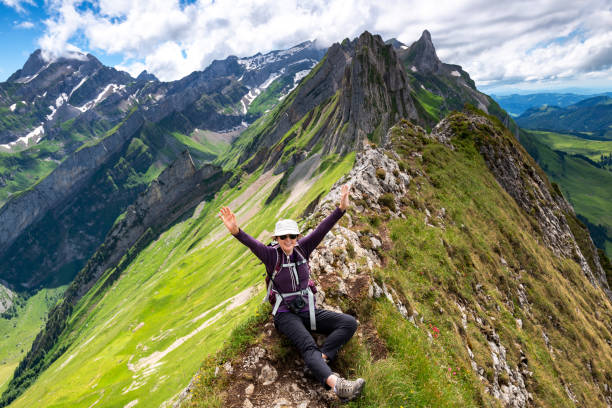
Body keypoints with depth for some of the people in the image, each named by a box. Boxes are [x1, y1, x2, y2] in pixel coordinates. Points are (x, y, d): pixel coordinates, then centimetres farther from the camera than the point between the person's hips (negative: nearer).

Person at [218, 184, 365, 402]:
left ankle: (322, 357, -28)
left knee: (350, 323, -13)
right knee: (307, 345, -31)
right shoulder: (271, 254, -7)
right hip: (286, 314, -5)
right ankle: (337, 385, -51)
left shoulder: (302, 248, 1)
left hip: (309, 310, 5)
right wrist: (235, 231, -48)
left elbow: (323, 229, -10)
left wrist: (341, 208, -22)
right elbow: (252, 243, -27)